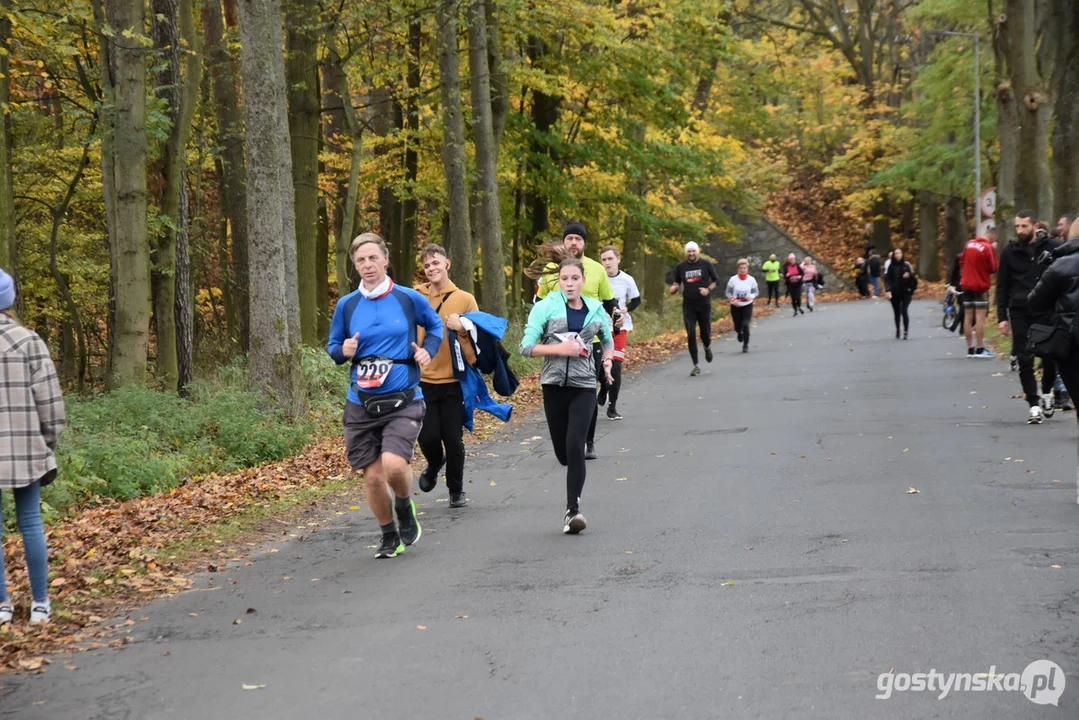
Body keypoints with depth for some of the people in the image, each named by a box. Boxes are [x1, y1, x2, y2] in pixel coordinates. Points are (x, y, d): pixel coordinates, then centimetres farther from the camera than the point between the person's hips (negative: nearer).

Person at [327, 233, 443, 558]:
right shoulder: (346, 305, 3)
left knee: (394, 465, -23)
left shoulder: (409, 299, -1)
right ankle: (390, 537, 27)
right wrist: (343, 351, -9)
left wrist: (427, 351, -1)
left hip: (403, 401, -2)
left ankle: (405, 507, 11)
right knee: (373, 477, 4)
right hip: (361, 404, 2)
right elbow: (332, 346, 13)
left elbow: (435, 326, 17)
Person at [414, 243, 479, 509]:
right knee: (428, 436, -4)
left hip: (454, 380, -1)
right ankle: (434, 465, 31)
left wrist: (461, 328, -17)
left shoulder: (465, 299, 1)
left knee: (454, 440, 2)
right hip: (423, 380, 1)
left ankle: (456, 490, 21)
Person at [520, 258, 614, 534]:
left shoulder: (595, 309, 6)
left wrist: (608, 360, 3)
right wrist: (560, 349, -18)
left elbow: (607, 340, 24)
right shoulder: (546, 306, -3)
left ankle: (573, 509, -10)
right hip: (554, 385, 0)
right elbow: (527, 347, -7)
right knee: (562, 451, 7)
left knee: (575, 446, -15)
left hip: (584, 386, 0)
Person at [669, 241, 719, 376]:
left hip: (704, 304, -1)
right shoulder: (681, 267, 3)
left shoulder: (705, 264, -1)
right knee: (691, 335, -7)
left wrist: (709, 289, -12)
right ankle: (696, 366, 0)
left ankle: (707, 347, 42)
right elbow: (676, 281, 17)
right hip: (688, 305, 1)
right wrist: (674, 287, -5)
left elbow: (716, 280, 6)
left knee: (705, 333, 3)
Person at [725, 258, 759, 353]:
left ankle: (746, 345, 1)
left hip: (747, 306, -1)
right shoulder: (733, 279, -11)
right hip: (736, 306, 1)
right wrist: (733, 300, -20)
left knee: (745, 324, -16)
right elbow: (728, 293, -2)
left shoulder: (751, 280, -8)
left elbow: (756, 292, 3)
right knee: (737, 326, 8)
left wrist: (751, 297, -18)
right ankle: (740, 333, 47)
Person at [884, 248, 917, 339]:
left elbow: (913, 277, 7)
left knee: (904, 311, -14)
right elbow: (887, 279, -1)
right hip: (894, 293, 2)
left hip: (905, 292, -2)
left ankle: (906, 331, -9)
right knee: (897, 313, 7)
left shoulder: (906, 265, 3)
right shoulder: (891, 267, 5)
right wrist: (888, 290, -14)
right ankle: (897, 331, 21)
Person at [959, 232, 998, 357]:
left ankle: (970, 349, 10)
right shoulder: (987, 248, -16)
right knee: (980, 317, -7)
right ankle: (980, 349, -10)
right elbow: (993, 267, -12)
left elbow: (961, 261, 16)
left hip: (967, 284, 7)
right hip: (981, 285, -7)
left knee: (968, 317, 8)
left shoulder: (969, 244, 5)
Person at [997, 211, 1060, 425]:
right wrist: (1002, 317, 3)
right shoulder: (1010, 252, 5)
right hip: (1020, 313, 1)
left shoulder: (1051, 248, 2)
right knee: (1025, 361, -3)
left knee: (1050, 357, 5)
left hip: (1047, 312, 0)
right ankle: (1034, 405, 2)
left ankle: (1047, 392, 31)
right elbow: (1002, 287, 9)